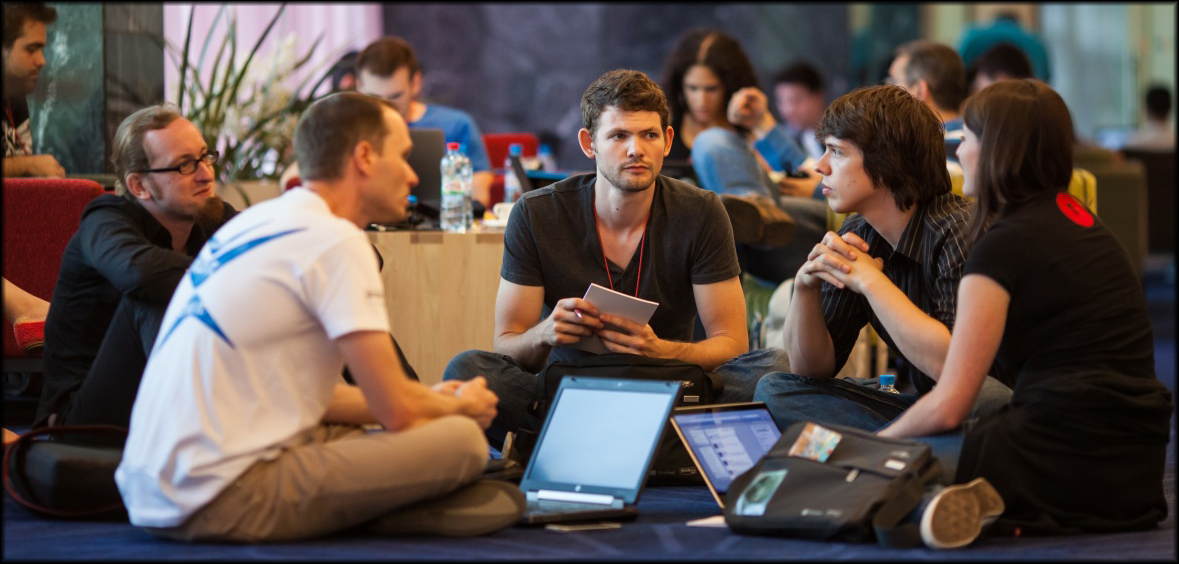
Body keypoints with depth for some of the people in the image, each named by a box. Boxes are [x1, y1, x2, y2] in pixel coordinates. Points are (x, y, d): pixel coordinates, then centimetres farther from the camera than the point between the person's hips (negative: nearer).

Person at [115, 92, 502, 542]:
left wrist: (428, 400, 25)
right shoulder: (336, 242, -10)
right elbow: (397, 410, -9)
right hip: (225, 501, -10)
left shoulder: (259, 221, 18)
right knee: (462, 442, -10)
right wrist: (460, 405, 13)